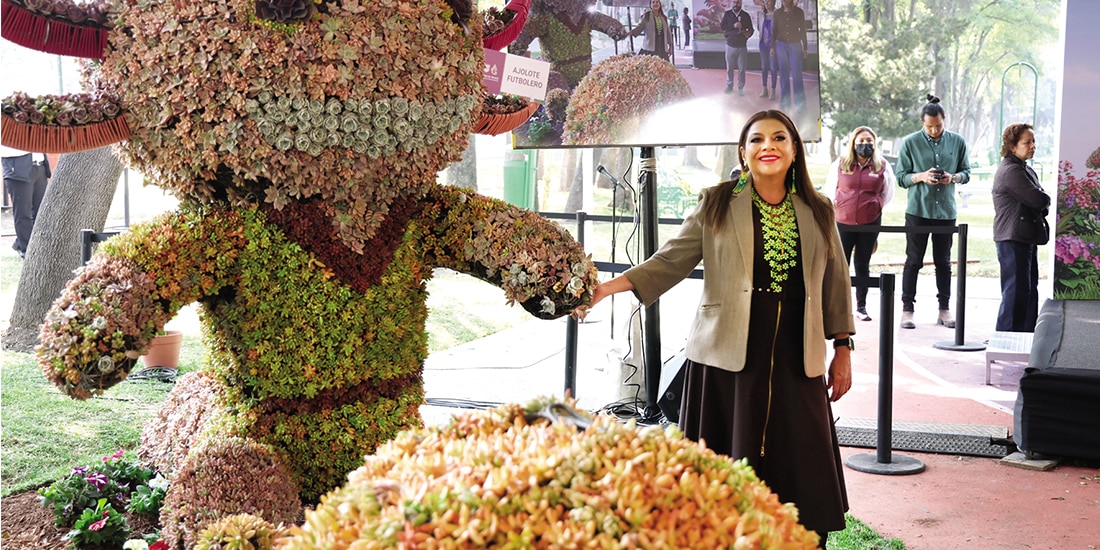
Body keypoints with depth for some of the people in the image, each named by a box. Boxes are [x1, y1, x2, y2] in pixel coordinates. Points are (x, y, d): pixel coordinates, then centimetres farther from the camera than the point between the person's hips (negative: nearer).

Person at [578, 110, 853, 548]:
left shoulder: (817, 211, 11)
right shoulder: (717, 205, 4)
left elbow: (835, 282, 15)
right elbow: (671, 260, 1)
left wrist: (843, 348, 14)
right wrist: (609, 287, -11)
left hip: (796, 364, 2)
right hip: (727, 361, -2)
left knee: (801, 473, 1)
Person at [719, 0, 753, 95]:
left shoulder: (745, 15, 2)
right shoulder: (727, 14, 2)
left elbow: (751, 29, 2)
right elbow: (722, 26, -9)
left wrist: (748, 33, -20)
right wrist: (733, 26, -23)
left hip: (742, 46, 0)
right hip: (730, 45, 0)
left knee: (741, 69, 1)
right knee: (729, 68, 8)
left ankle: (740, 88, 9)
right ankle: (729, 86, 21)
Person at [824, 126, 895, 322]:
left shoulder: (882, 166, 1)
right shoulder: (840, 164, 0)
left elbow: (887, 193, 13)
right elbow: (829, 189, 10)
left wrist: (875, 206, 7)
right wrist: (836, 205, 6)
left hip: (870, 223, 1)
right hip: (842, 222, 0)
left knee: (863, 265, 9)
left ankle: (861, 306, 16)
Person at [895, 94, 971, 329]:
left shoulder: (957, 142, 4)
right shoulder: (910, 143, -3)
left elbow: (966, 173, 10)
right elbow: (901, 177, -2)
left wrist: (953, 177, -12)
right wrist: (921, 177, -19)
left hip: (946, 211, 2)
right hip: (918, 210, -2)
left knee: (944, 262, 9)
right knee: (913, 261, 1)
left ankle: (944, 309, 17)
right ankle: (907, 309, 6)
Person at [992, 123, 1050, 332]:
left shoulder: (1025, 170, 20)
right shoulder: (1011, 171, -15)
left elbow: (1040, 202, 17)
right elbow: (1038, 199, -18)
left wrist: (1043, 205, -5)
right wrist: (1047, 201, 3)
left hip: (1027, 238, 11)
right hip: (1013, 238, -11)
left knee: (1030, 289, 14)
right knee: (1016, 291, -8)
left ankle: (1027, 334, 21)